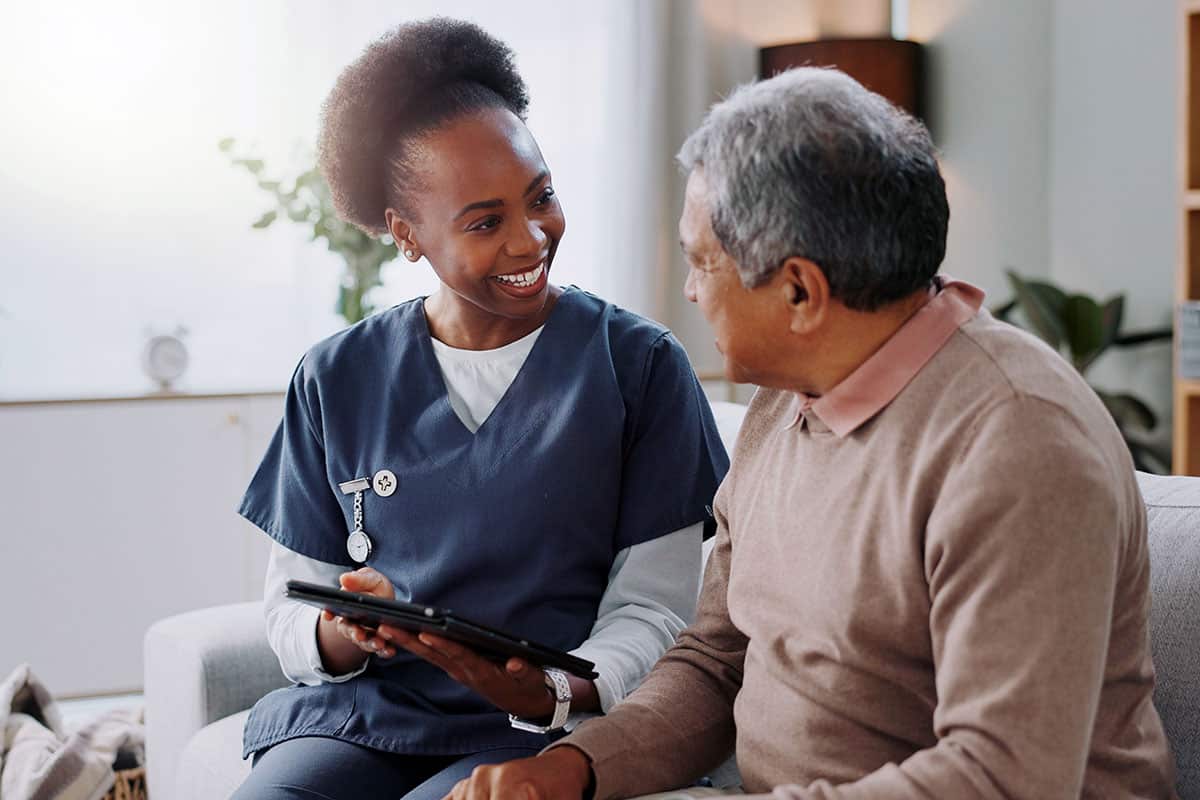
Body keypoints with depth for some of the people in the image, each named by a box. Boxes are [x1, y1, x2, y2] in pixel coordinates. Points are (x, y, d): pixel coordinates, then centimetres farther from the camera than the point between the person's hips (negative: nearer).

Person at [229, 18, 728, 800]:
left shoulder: (641, 365, 0)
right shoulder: (337, 379, 7)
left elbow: (652, 609, -1)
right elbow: (292, 608, 9)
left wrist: (554, 695, -21)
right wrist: (341, 635, -15)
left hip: (552, 732, -2)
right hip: (362, 714, 3)